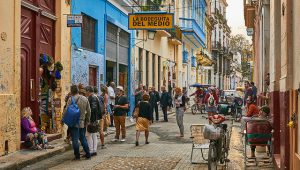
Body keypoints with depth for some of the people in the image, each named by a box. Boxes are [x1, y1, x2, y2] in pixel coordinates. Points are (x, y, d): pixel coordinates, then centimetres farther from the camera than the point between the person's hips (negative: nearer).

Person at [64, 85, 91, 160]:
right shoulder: (85, 99, 5)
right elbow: (88, 111, 9)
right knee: (83, 138, 17)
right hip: (82, 123, 5)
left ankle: (77, 156, 7)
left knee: (75, 140, 3)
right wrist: (87, 121, 18)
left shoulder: (71, 99, -12)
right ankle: (88, 154, 18)